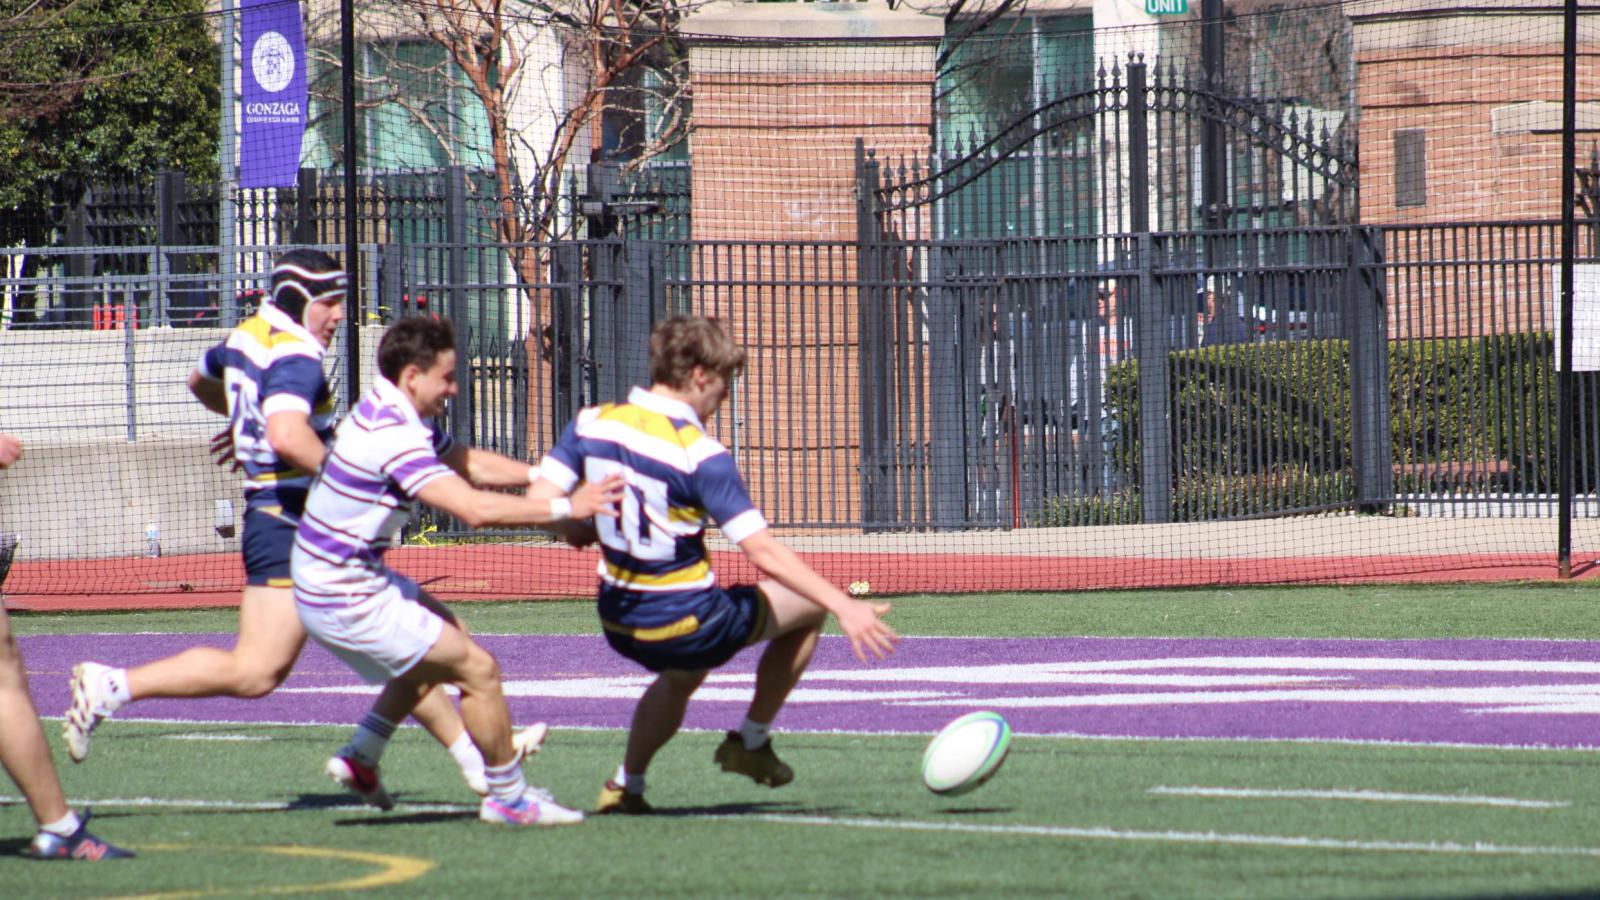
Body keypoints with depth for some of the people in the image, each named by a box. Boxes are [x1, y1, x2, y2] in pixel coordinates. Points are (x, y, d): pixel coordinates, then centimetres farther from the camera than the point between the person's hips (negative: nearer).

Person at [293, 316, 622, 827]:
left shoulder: (398, 418, 6)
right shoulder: (392, 436, -27)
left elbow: (470, 464, 19)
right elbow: (474, 509, -32)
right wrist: (565, 508, -25)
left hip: (327, 581, 11)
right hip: (348, 602, -11)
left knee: (441, 642, 29)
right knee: (477, 668, -5)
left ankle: (362, 755, 26)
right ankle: (508, 798, 7)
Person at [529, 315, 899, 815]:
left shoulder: (593, 422, -5)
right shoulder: (701, 455, -21)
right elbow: (763, 553, -24)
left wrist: (582, 529, 15)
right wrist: (845, 607, -21)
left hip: (619, 623, 7)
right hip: (688, 625, -7)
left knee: (680, 677, 40)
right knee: (808, 606, 16)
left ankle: (626, 783, 30)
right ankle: (751, 743, 25)